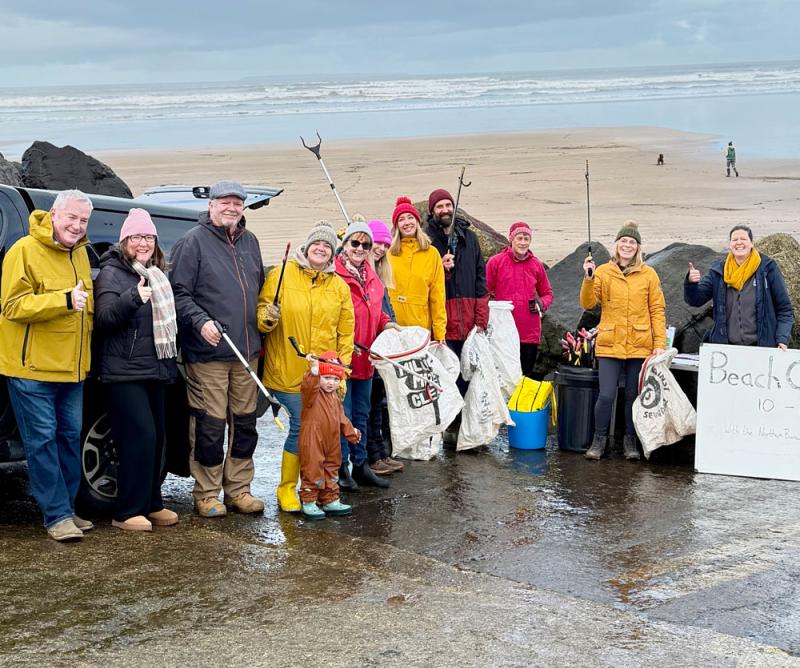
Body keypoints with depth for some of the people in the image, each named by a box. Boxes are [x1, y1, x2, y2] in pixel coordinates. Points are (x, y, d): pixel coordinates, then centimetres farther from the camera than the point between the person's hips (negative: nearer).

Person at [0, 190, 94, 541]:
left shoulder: (80, 253, 12)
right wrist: (65, 301, -26)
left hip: (71, 367, 8)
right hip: (32, 367, -7)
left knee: (71, 437, 12)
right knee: (42, 440, -4)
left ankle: (66, 508, 22)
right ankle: (57, 516, 0)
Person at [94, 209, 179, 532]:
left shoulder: (156, 275, 16)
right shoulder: (112, 272, -7)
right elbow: (104, 318, -20)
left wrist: (170, 365, 21)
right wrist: (133, 297, -35)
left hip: (155, 370, 8)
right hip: (125, 372, -8)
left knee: (156, 437, 10)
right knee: (140, 436, -13)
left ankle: (151, 503, 21)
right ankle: (128, 512, -6)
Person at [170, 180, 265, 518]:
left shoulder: (250, 242, 16)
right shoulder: (194, 241, -6)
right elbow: (179, 293, -10)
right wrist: (201, 322, -22)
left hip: (246, 351, 7)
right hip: (207, 353, -7)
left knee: (245, 423, 11)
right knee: (209, 425, -3)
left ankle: (238, 489, 22)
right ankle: (206, 494, 8)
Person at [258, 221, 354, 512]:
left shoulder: (340, 287, 9)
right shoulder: (281, 275, 0)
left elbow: (345, 333, 12)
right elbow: (261, 309, 4)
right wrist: (267, 319, -19)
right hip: (288, 373, -3)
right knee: (300, 428, -4)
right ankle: (286, 488, 13)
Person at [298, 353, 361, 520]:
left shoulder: (335, 398, 14)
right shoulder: (313, 393, -13)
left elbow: (341, 418, 24)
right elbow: (308, 386, -38)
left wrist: (351, 432, 25)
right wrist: (314, 370, -53)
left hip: (332, 443, 8)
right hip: (312, 442, -8)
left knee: (331, 470, 17)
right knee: (312, 471, -3)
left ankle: (330, 501, 28)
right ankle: (308, 503, 6)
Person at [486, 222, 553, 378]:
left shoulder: (536, 264, 10)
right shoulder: (495, 262, 0)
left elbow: (547, 293, 20)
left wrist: (542, 304, -1)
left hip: (530, 333, 3)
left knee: (526, 376, 8)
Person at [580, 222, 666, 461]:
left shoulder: (649, 275, 5)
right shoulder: (603, 272, 4)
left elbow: (657, 311, 5)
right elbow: (587, 303, -4)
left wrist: (660, 343, -2)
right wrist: (588, 278, -18)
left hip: (640, 346, 1)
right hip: (610, 345, -1)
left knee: (634, 396, 8)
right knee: (606, 396, -6)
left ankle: (630, 441, 23)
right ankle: (599, 439, 12)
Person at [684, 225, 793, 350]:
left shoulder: (767, 268, -1)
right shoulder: (718, 270, 6)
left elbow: (785, 309, 2)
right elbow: (695, 300, 5)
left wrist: (782, 339, -10)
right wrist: (691, 283, -17)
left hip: (761, 347, -2)